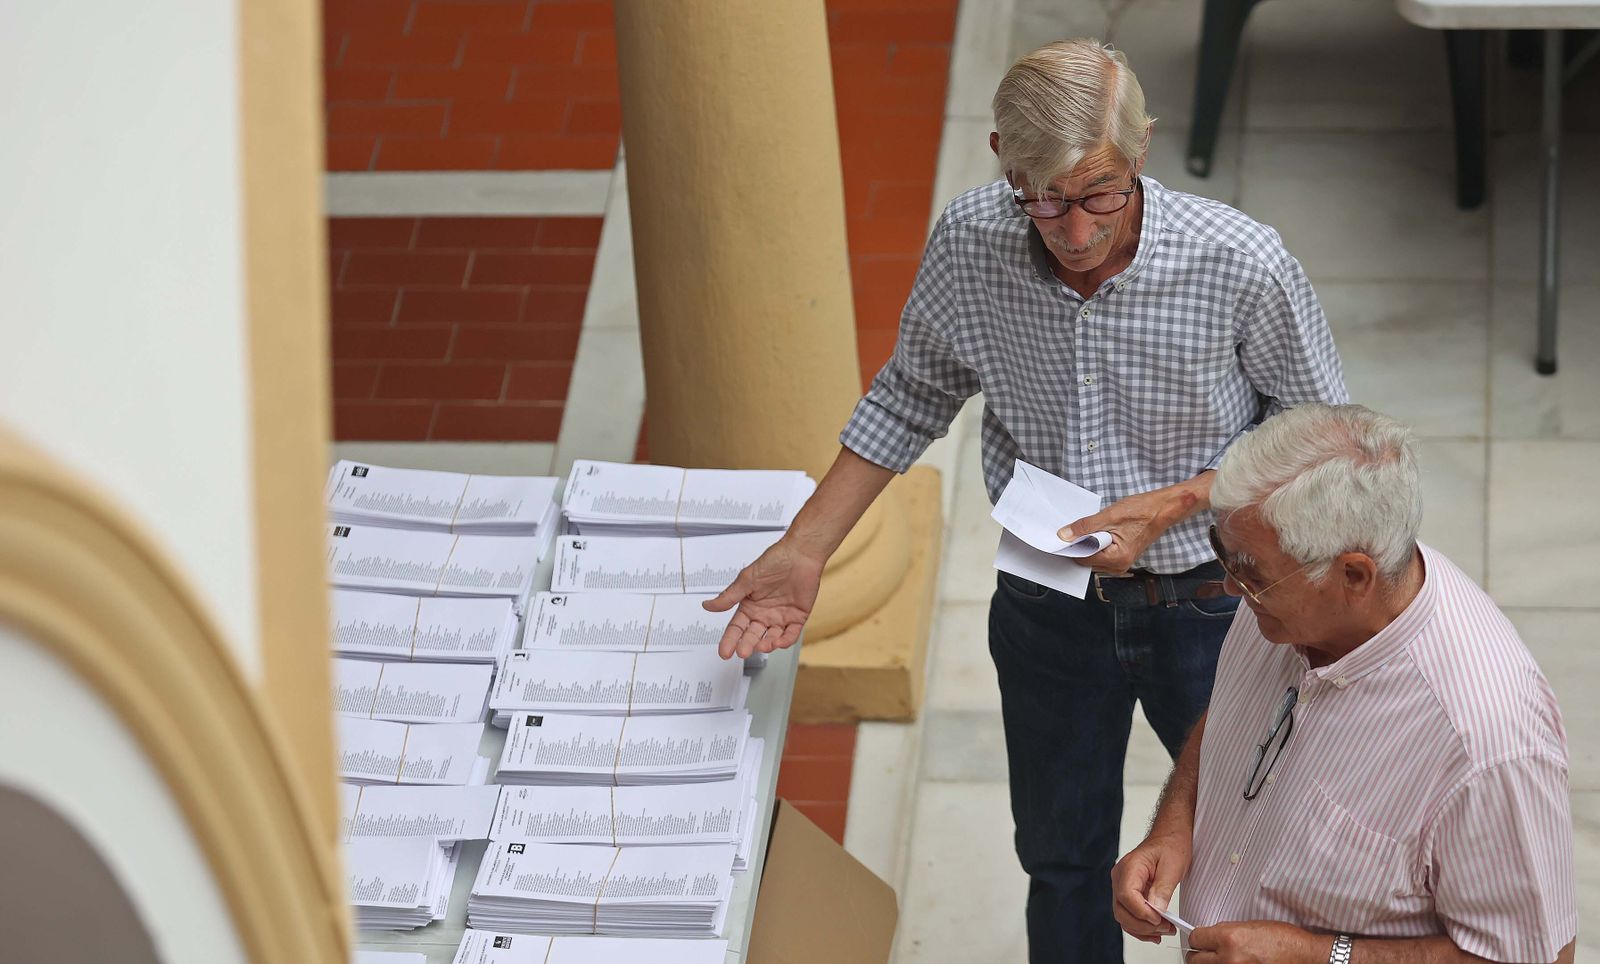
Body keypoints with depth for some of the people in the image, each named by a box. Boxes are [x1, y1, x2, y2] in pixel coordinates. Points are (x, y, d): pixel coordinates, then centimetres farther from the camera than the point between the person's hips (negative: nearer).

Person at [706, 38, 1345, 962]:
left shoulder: (1242, 262, -28)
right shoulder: (970, 242, -19)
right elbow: (914, 393, 0)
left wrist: (1173, 504, -24)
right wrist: (805, 550, -6)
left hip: (1208, 599, -2)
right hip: (1048, 601, 2)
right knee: (1063, 861, 21)